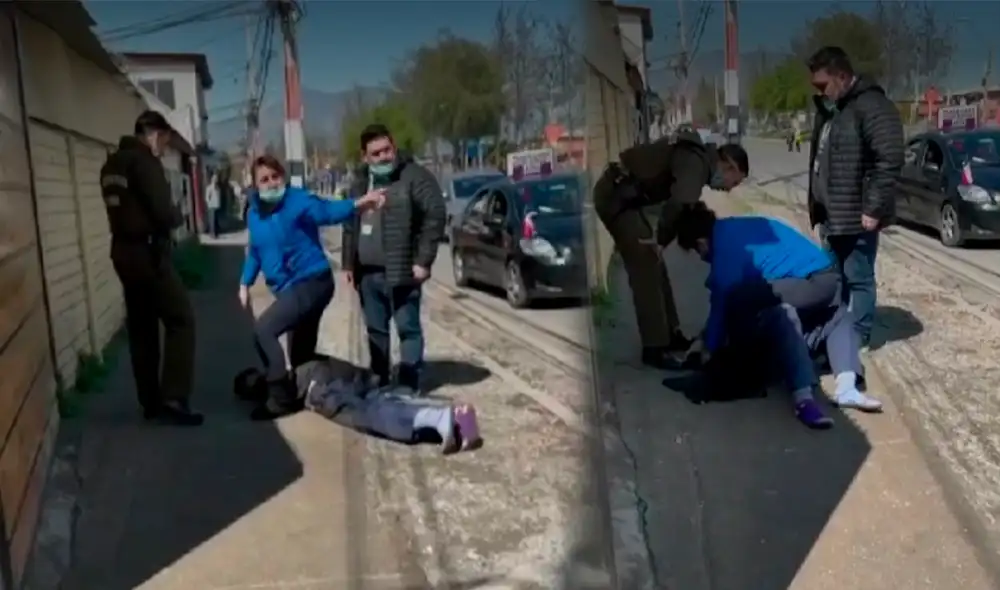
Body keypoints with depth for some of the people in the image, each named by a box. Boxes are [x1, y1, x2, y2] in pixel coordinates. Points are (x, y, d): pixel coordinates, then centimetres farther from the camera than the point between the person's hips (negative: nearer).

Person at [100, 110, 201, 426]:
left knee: (141, 328, 12)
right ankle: (173, 400, -11)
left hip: (124, 251, 9)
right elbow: (164, 212, -19)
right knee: (181, 320, -6)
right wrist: (177, 217, 3)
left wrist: (167, 216, 9)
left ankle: (151, 402, 17)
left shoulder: (112, 164, 16)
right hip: (147, 252, -9)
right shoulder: (143, 160, -13)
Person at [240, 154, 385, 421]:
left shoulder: (298, 201, -14)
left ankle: (281, 398, -10)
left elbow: (328, 211, -32)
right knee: (301, 353, 16)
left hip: (311, 284, -8)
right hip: (288, 288, 8)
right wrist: (245, 283, 16)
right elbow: (255, 251, 20)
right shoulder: (254, 212, 7)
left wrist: (358, 204, -50)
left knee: (263, 330, -17)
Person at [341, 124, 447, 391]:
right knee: (375, 329, 15)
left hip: (400, 270, -7)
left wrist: (423, 261, -16)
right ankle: (378, 381, 26)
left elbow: (435, 215, -14)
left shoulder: (415, 176, -8)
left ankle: (409, 386, 3)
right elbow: (350, 225, 21)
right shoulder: (361, 182, 14)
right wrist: (348, 263, 15)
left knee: (408, 328, -1)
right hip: (367, 271, 7)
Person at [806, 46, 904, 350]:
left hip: (856, 216, -9)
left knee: (858, 277, 0)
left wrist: (873, 209, -20)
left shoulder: (872, 106, -14)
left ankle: (858, 336, 11)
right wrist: (817, 211, 18)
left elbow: (889, 160, -20)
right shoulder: (828, 108, 15)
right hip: (832, 214, 9)